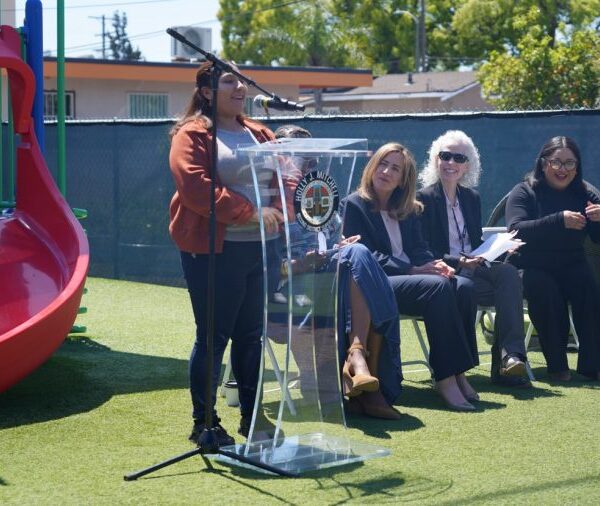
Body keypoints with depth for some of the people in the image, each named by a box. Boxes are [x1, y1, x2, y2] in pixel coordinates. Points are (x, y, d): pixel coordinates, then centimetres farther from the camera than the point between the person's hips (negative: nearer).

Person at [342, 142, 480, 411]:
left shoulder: (407, 210, 22)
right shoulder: (355, 205, 1)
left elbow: (419, 249, 15)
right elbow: (366, 257, -9)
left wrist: (435, 265, -10)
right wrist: (414, 270, -17)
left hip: (408, 278, 6)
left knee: (462, 287, -22)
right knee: (438, 287, -31)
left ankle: (457, 372, -25)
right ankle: (445, 378, -33)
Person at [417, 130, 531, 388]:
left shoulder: (472, 198, 21)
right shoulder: (424, 198, 0)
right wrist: (458, 261, -22)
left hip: (474, 268, 5)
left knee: (509, 272, -30)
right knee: (509, 290, -32)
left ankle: (510, 357, -39)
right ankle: (508, 359, -28)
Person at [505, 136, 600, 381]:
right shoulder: (524, 193, -2)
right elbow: (516, 230, -21)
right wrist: (560, 221, -32)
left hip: (571, 264, 3)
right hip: (533, 267, -3)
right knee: (546, 291, -33)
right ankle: (557, 365, -21)